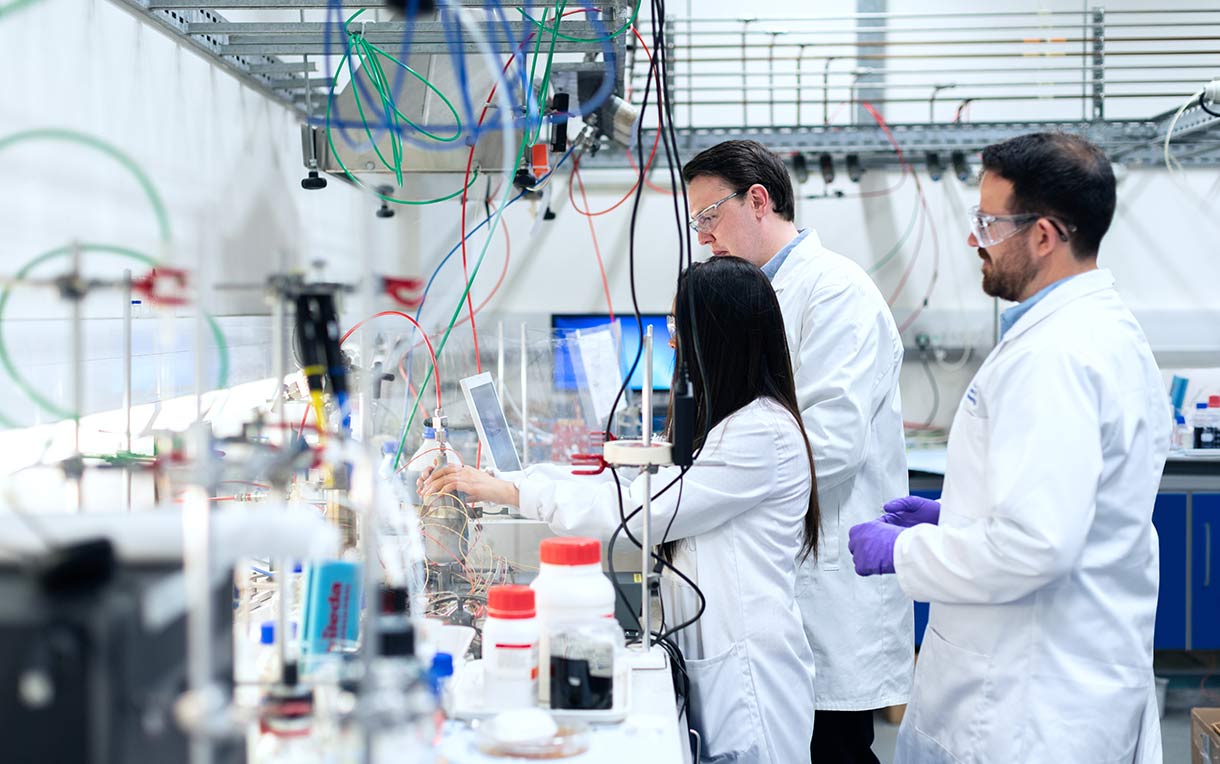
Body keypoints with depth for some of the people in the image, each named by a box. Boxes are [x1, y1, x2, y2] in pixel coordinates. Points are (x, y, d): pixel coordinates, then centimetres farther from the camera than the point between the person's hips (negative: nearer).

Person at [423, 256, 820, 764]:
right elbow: (641, 489, 13)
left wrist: (509, 491, -11)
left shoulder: (765, 433, -18)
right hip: (711, 661, 9)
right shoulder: (733, 422, 16)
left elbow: (637, 512, -18)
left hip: (747, 672, -9)